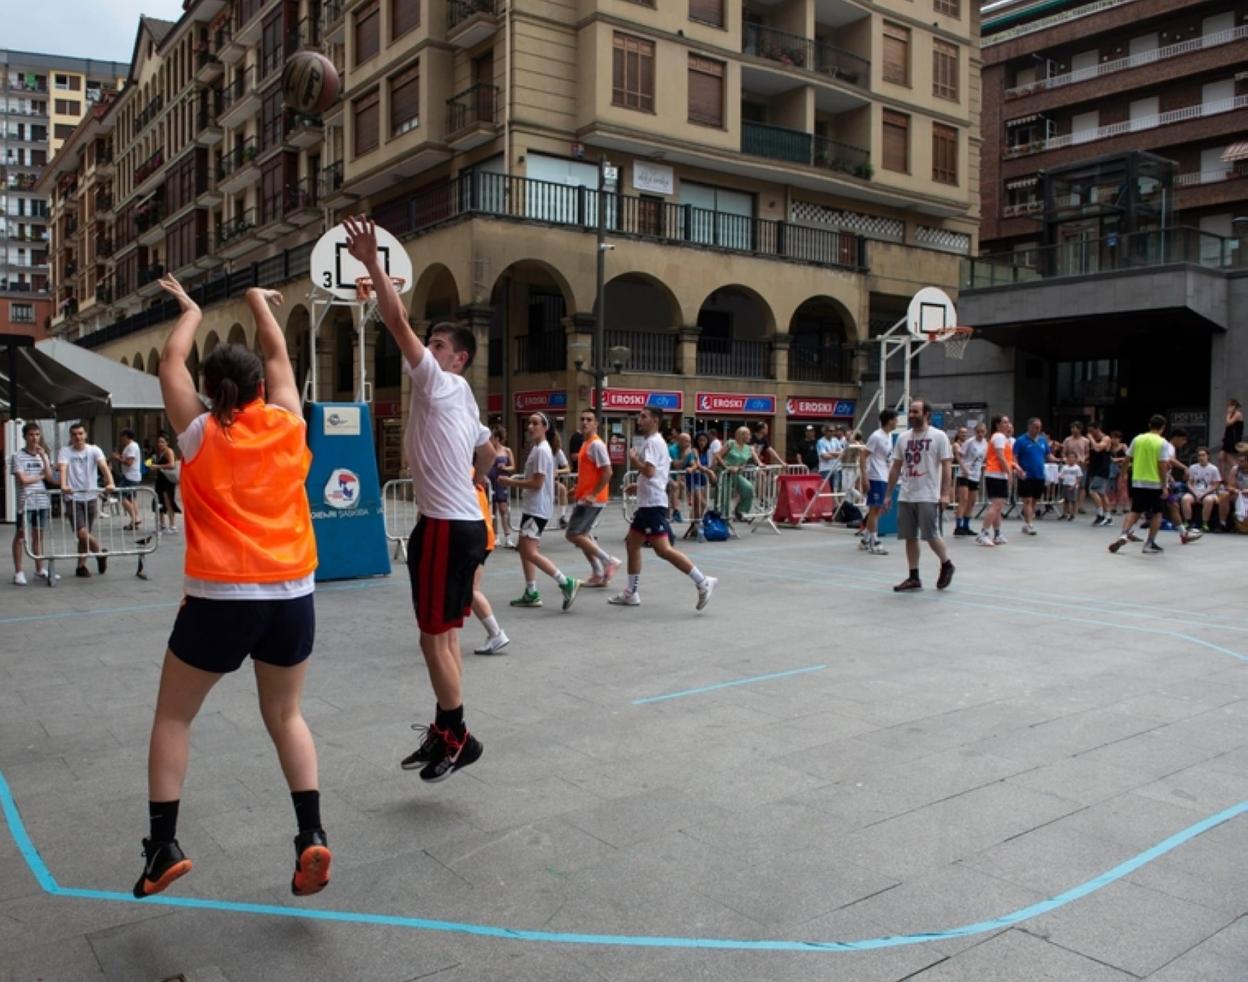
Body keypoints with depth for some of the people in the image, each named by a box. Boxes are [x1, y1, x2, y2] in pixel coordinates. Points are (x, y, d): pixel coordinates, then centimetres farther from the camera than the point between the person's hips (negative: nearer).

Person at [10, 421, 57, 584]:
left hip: (42, 501, 5)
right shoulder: (18, 456, -4)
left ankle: (40, 570, 17)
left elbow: (50, 477, 2)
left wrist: (43, 457, -5)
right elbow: (23, 479, -13)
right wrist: (41, 476, 0)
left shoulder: (42, 455, 13)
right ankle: (18, 572, 3)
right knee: (20, 535, -1)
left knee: (38, 535, 11)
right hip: (25, 502, -5)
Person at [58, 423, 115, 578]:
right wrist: (64, 486, -36)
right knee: (82, 533, -14)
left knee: (85, 535, 8)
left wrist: (110, 483, -32)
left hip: (91, 497, 1)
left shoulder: (94, 450, 1)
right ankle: (100, 553, 11)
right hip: (73, 498, -1)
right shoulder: (65, 451, 0)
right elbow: (63, 469, -16)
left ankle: (81, 566, 22)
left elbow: (104, 467, -13)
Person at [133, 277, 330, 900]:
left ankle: (163, 847, 15)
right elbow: (278, 355, 20)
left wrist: (191, 311, 30)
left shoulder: (200, 435, 1)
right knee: (285, 716, 17)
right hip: (292, 594, 2)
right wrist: (258, 302, 35)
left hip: (221, 597, -2)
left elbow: (171, 362, 15)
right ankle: (311, 836, 6)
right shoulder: (287, 427, 4)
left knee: (172, 717, 17)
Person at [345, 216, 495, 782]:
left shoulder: (441, 384, -10)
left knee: (434, 638, -3)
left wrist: (372, 262, -18)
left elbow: (398, 322, -19)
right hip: (460, 522, 10)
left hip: (447, 527, -10)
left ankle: (458, 738, 7)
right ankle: (444, 730, 24)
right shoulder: (460, 398, 17)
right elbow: (487, 452, 30)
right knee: (443, 636, 15)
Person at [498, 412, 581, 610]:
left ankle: (567, 583, -10)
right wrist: (517, 480, 8)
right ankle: (531, 594, 17)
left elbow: (538, 483, -21)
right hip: (532, 507, 10)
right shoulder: (536, 448, 15)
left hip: (538, 508, -10)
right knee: (525, 549, 12)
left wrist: (512, 482, -14)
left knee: (531, 552, -14)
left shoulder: (542, 450, -17)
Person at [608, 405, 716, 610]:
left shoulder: (653, 442, -13)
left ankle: (702, 582, -13)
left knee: (663, 549, -15)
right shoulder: (655, 441, 19)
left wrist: (634, 460, -10)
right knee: (632, 543, 14)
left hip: (653, 504, -11)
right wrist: (638, 486, 22)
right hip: (647, 503, 11)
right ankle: (632, 593, 19)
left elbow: (649, 471, -24)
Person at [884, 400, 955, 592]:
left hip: (928, 496, -5)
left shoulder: (938, 436, -5)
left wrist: (945, 493, -16)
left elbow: (946, 465, -8)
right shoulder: (903, 437, 10)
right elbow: (896, 467, 13)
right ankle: (914, 578, 13)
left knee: (931, 536, -5)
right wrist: (888, 494, 10)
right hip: (906, 497, 5)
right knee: (910, 537, 6)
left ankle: (946, 565, 21)